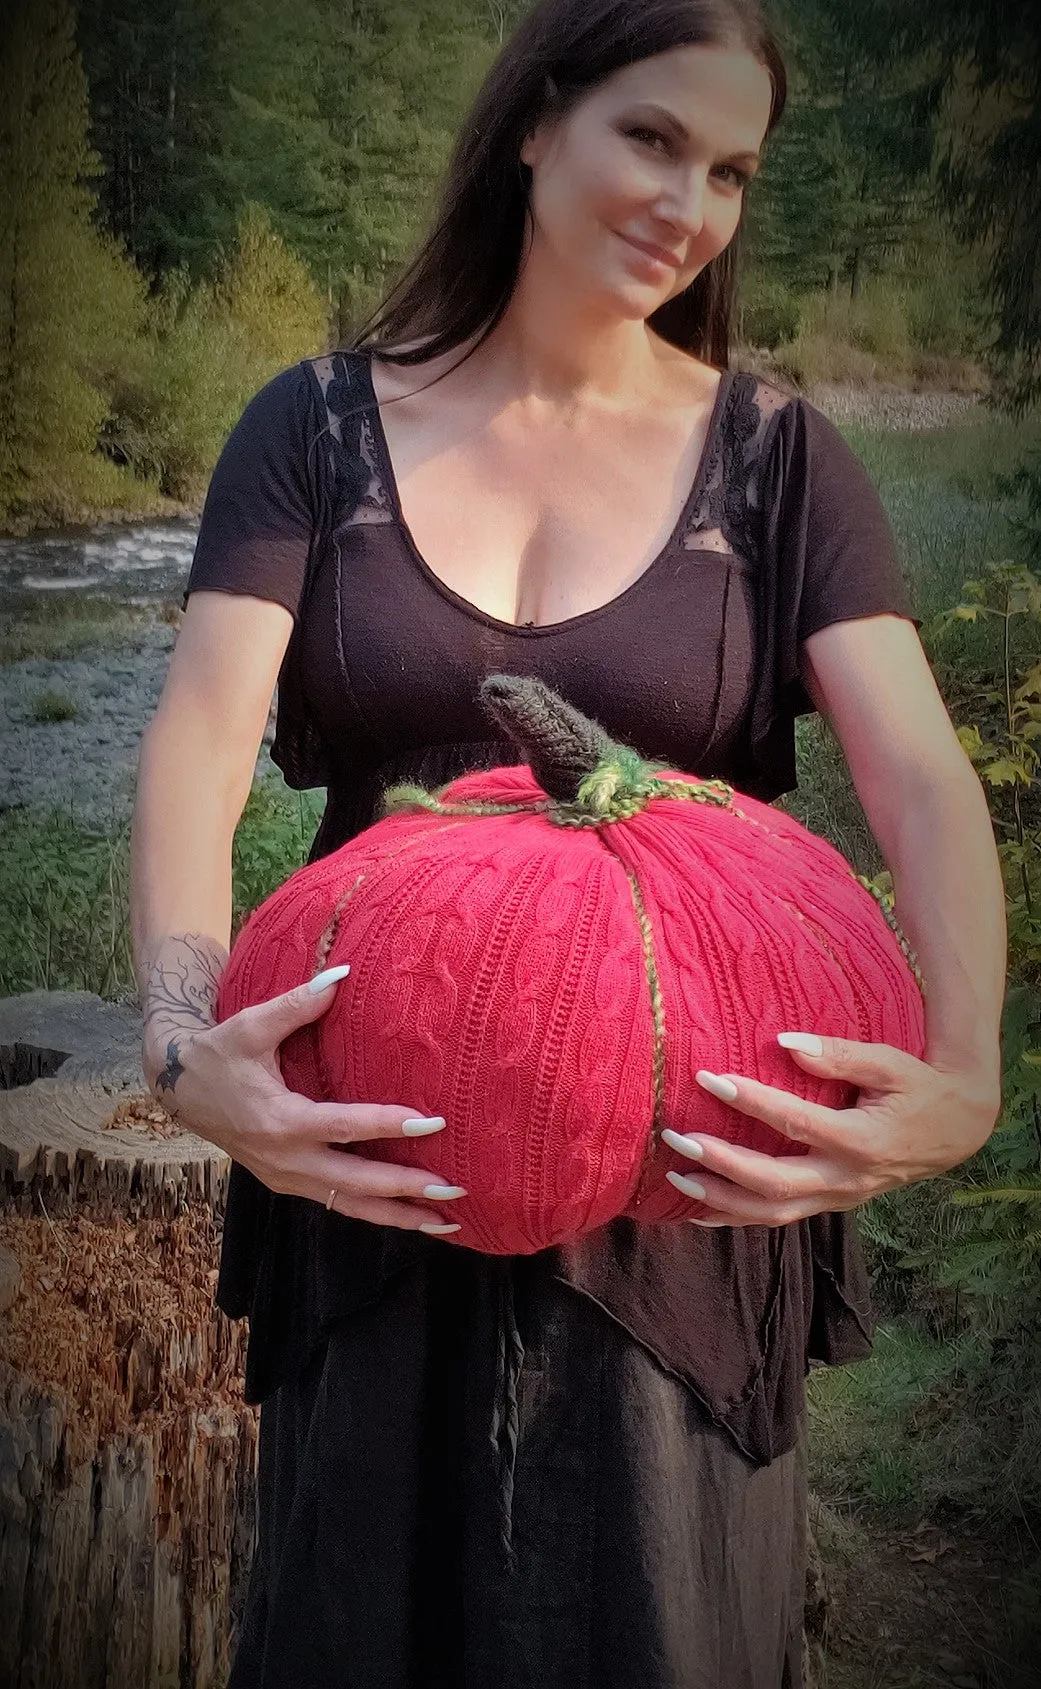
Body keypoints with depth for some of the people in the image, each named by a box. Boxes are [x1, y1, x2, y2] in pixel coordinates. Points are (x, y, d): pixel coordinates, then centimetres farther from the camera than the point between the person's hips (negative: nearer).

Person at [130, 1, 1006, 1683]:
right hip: (373, 1161, 1)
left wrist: (963, 1078, -30)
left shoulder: (773, 457, 0)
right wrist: (188, 1044, -30)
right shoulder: (322, 426, 0)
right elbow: (199, 739, -12)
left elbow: (921, 776, -12)